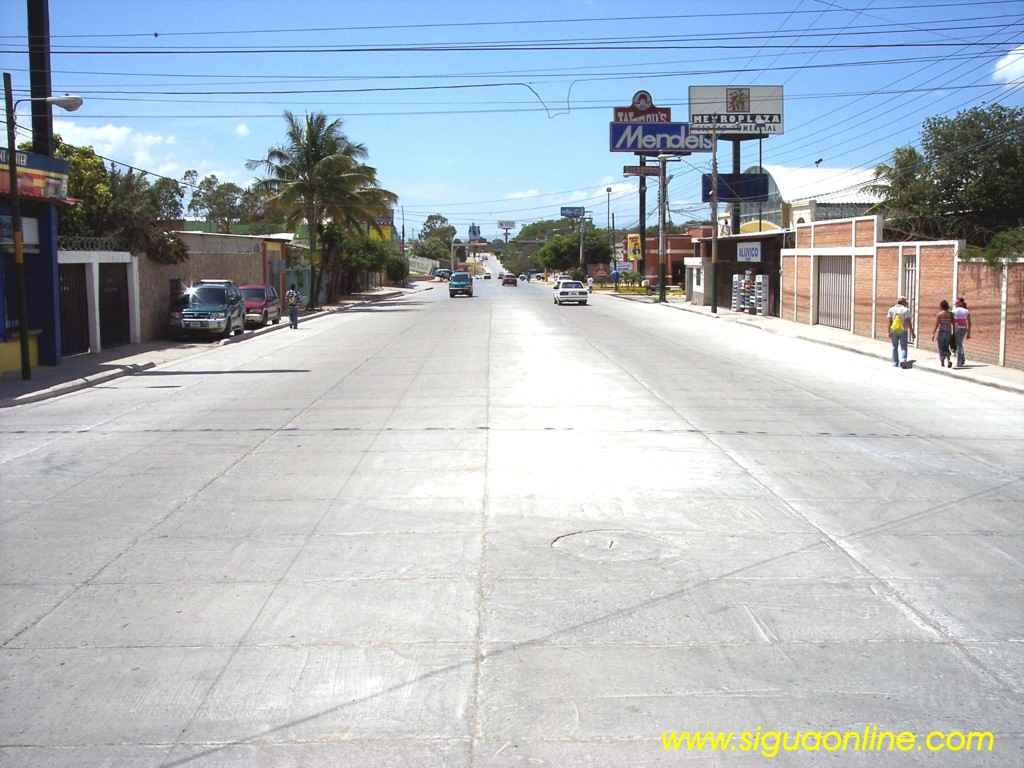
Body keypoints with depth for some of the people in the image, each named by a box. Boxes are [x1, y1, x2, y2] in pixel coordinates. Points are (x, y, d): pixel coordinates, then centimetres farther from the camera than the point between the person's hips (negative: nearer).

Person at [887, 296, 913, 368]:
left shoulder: (891, 309, 2)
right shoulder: (906, 310, -6)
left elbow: (889, 322, 0)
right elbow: (909, 322, -8)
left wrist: (889, 332, 4)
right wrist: (912, 332, -3)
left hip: (894, 331, 2)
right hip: (903, 331, -2)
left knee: (894, 347, 13)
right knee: (903, 347, 0)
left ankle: (895, 363, 16)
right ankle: (903, 360, -23)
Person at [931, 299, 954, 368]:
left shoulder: (939, 314, -8)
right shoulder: (950, 314, 2)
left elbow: (936, 325, -10)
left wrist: (933, 334, -6)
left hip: (941, 332, -3)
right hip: (948, 332, 3)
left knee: (941, 348, 8)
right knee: (946, 348, 15)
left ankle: (942, 362, 10)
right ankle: (949, 359, -6)